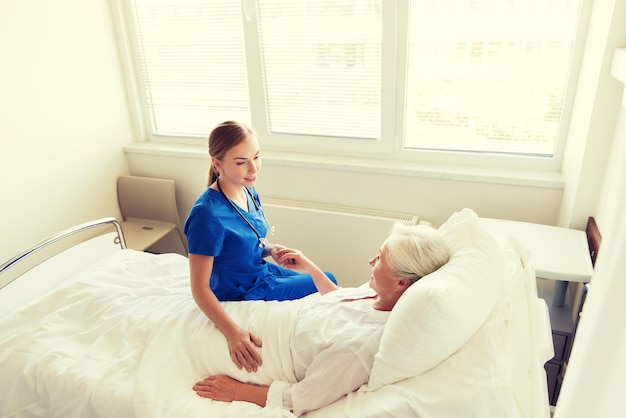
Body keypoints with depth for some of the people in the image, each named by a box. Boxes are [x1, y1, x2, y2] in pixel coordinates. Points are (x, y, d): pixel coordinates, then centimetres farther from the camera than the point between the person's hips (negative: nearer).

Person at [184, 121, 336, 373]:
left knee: (328, 282, 18)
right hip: (247, 294, -8)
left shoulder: (248, 191, -6)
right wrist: (233, 332, -37)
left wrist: (270, 249, -9)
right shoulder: (207, 215, -32)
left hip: (265, 272, 8)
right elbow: (200, 289, -27)